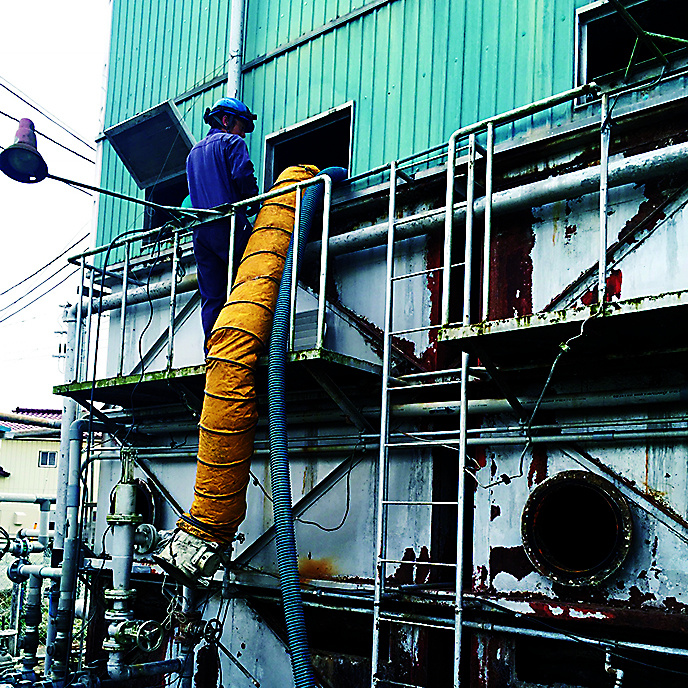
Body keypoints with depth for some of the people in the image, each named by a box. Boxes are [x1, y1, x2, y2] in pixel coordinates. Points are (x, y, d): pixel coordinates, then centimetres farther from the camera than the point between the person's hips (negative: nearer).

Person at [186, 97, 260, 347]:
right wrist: (254, 201, 4)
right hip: (228, 225, -7)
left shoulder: (193, 152, 29)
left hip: (200, 231, 7)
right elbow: (243, 175, -10)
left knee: (211, 299, 3)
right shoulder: (232, 142, 5)